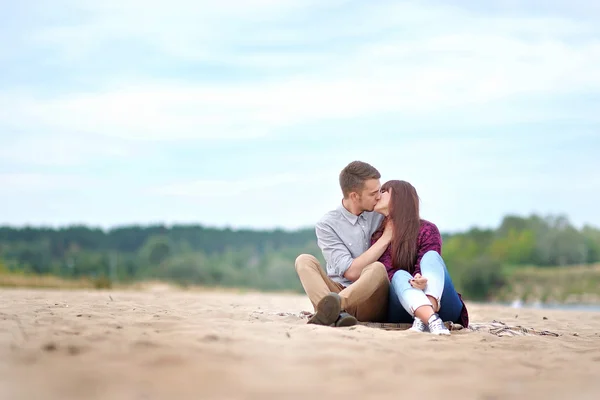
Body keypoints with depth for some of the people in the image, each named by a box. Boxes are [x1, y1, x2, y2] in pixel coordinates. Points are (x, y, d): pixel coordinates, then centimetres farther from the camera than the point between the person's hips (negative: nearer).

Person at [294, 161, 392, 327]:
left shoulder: (382, 214, 6)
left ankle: (329, 309, -53)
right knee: (304, 260, -22)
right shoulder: (327, 224, -4)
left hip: (372, 303, 1)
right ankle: (337, 314, -48)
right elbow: (351, 272, -13)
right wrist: (385, 238, -10)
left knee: (377, 268, -30)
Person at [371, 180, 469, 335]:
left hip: (440, 304, -1)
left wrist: (419, 279, -40)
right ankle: (433, 320, -56)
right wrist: (411, 282, -32)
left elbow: (425, 269, -14)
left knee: (431, 256, -23)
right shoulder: (378, 236, 6)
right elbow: (388, 271, -9)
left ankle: (423, 320, -47)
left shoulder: (426, 230, -2)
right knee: (400, 276, -27)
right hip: (403, 308, 1)